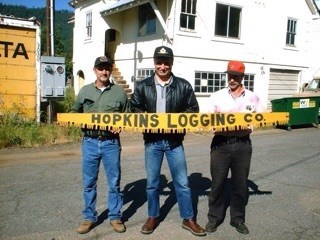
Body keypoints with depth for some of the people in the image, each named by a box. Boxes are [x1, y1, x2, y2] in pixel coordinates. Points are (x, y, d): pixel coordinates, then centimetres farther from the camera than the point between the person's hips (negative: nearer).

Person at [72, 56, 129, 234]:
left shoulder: (119, 91, 2)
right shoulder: (85, 90, 7)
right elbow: (75, 111, 16)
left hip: (111, 143, -1)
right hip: (89, 142, 2)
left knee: (114, 182, 7)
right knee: (89, 183, 9)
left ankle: (115, 217, 23)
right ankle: (89, 217, 25)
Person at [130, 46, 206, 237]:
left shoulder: (183, 85, -2)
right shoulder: (143, 86, 1)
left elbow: (193, 109, 3)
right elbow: (135, 109, 8)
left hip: (174, 141, -1)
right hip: (152, 141, 1)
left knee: (182, 183, 7)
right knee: (152, 183, 12)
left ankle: (189, 219, 22)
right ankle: (153, 217, 30)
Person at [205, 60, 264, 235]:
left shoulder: (252, 98, 6)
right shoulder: (217, 96, 3)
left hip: (242, 145, 1)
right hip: (221, 144, -1)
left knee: (240, 184, 10)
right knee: (217, 183, 6)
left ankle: (238, 219, 26)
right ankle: (214, 217, 21)